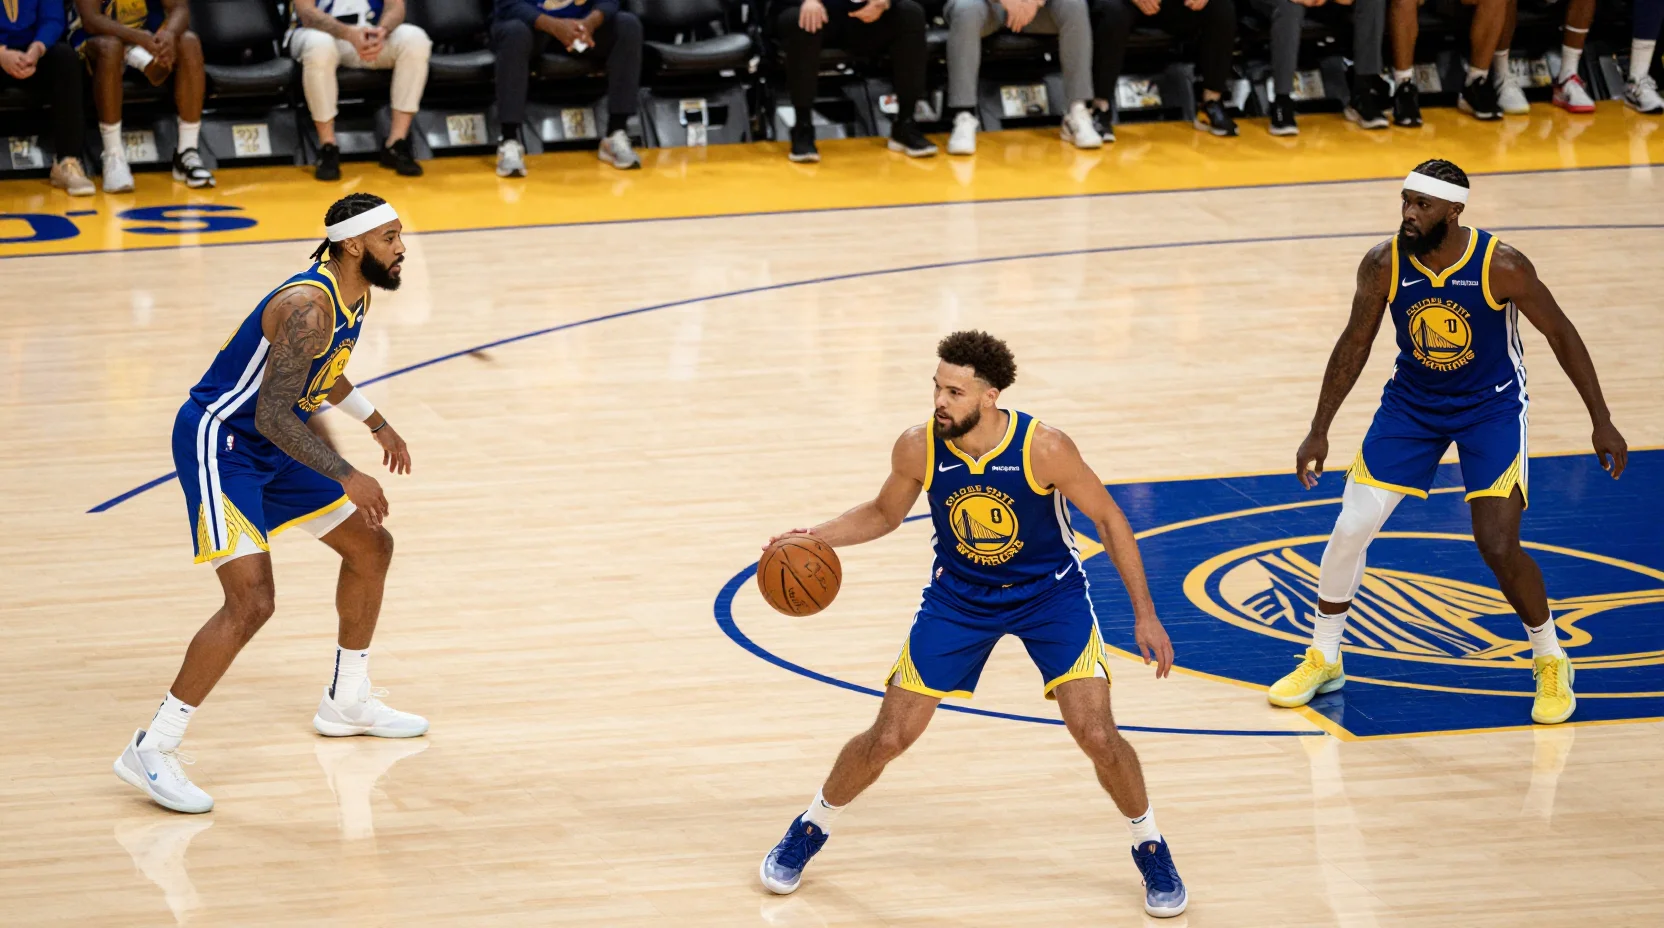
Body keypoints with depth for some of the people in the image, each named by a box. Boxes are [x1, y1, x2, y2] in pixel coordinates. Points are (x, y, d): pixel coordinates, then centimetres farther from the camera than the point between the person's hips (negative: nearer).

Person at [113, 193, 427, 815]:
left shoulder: (355, 294, 4)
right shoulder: (308, 307, -27)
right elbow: (271, 416, -31)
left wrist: (376, 423, 32)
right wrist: (346, 477, -32)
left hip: (273, 447, 10)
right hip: (218, 442, -10)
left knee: (370, 546, 18)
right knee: (251, 601, -21)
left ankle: (348, 702, 34)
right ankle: (152, 750, -14)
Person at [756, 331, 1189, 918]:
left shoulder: (1043, 449, -28)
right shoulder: (918, 448, -21)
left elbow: (1108, 520, -13)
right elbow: (885, 514, 1)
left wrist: (1145, 614, -12)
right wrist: (818, 536, -17)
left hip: (1050, 594, -2)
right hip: (958, 597, 2)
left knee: (1096, 735, -14)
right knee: (888, 737, 1)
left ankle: (1150, 848, 11)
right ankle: (811, 829, 26)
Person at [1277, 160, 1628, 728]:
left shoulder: (1501, 266, -25)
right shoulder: (1383, 265, -18)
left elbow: (1561, 335, -11)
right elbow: (1355, 344, -3)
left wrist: (1602, 423, -9)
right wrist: (1319, 431, 1)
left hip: (1492, 405, -3)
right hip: (1412, 402, 3)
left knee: (1498, 546, -15)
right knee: (1350, 529, -3)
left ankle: (1551, 663, 10)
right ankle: (1323, 659, 18)